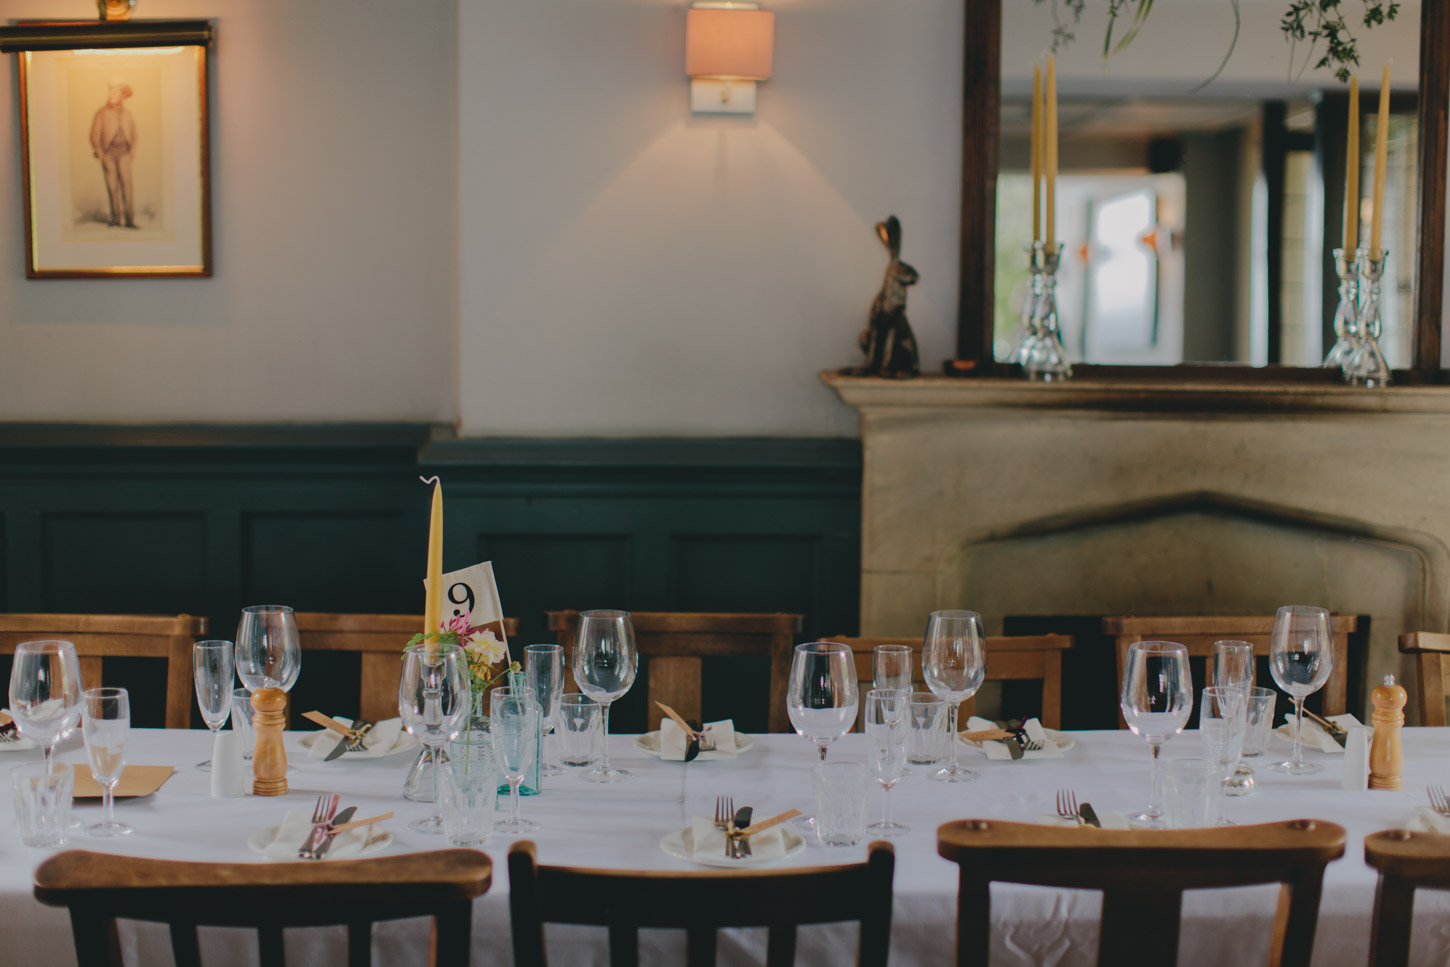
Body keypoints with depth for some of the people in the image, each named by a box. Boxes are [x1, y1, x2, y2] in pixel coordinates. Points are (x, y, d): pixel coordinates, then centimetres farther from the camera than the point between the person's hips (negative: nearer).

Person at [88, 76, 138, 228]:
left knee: (126, 183, -10)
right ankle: (116, 218, 6)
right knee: (112, 185, -1)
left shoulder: (127, 115, 12)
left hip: (123, 153, 1)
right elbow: (94, 135, 3)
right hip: (108, 154, -1)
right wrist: (100, 155, -4)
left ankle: (129, 219, -12)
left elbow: (133, 135, 19)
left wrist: (132, 152, 6)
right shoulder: (102, 113, 4)